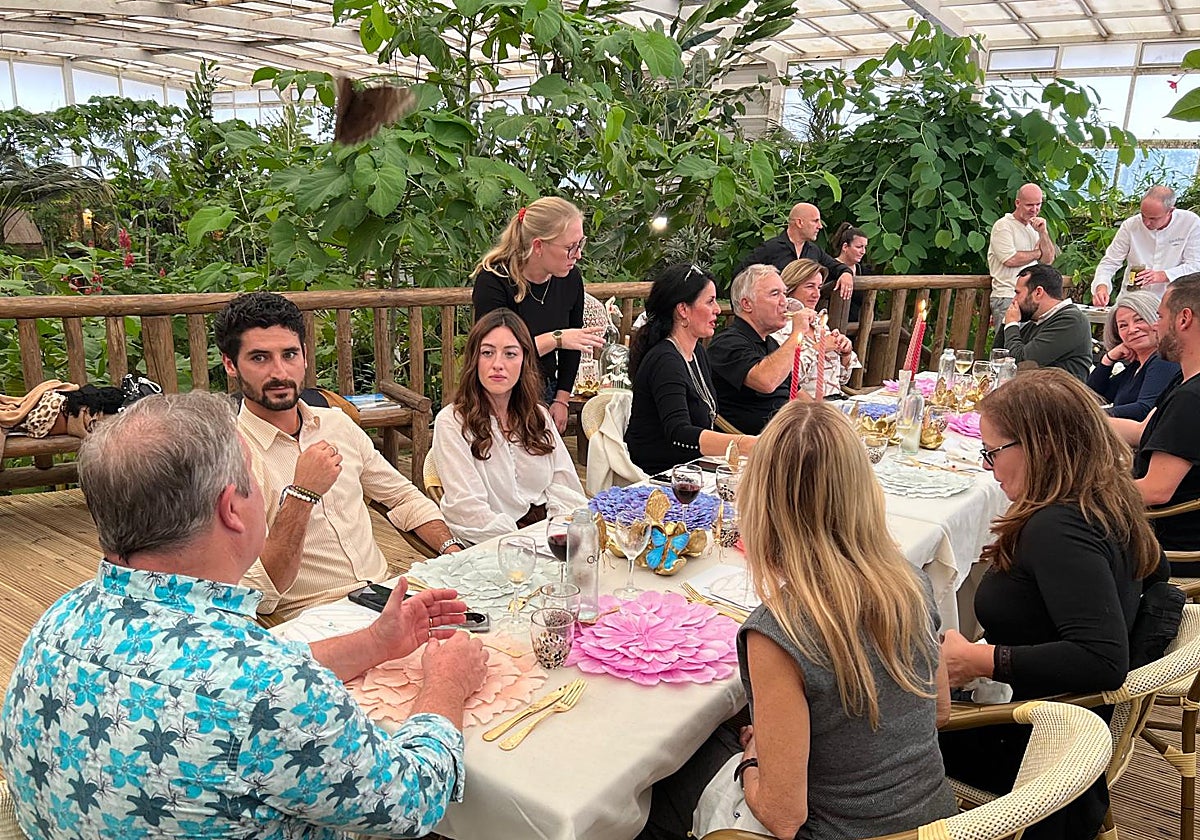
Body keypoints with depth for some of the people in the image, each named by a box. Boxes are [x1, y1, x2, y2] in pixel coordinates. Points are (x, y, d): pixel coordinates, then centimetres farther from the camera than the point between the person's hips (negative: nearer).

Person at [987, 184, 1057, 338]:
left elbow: (1048, 260, 15)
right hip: (1008, 297, -7)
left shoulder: (1034, 228, 21)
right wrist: (1038, 253, 3)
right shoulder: (1003, 225, -3)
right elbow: (1010, 259, -15)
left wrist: (1043, 233, 1)